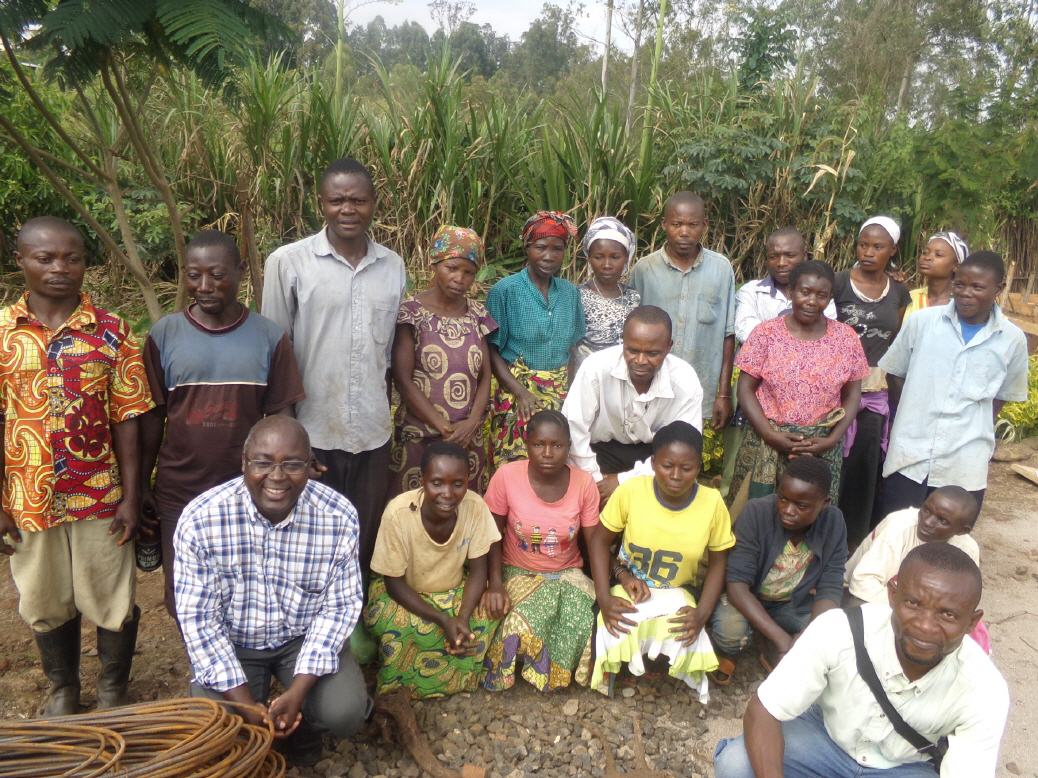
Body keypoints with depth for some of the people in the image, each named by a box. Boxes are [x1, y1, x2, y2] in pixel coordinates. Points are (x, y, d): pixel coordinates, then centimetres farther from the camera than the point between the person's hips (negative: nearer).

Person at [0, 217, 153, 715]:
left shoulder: (111, 331, -6)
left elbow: (126, 419, -5)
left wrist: (131, 497, -7)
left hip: (100, 495, -1)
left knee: (112, 601, 10)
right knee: (45, 604, 18)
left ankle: (113, 688, 35)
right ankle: (62, 687, 42)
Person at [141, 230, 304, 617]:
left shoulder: (269, 336, -5)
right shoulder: (164, 334, -4)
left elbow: (280, 416, -1)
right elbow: (152, 417, 2)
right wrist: (141, 486, 4)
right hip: (179, 494, 1)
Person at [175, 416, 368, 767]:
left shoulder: (339, 517, -19)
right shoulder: (200, 519, -22)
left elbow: (338, 607, -10)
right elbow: (199, 619, -16)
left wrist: (298, 690, -20)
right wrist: (246, 705, -20)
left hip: (305, 637, 1)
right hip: (230, 642, 0)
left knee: (345, 712, -21)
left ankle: (304, 728, 16)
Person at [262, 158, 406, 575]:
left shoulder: (393, 265, 5)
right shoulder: (288, 262, -7)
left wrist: (387, 412, 12)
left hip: (372, 432, 3)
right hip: (312, 431, -3)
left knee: (364, 542, 15)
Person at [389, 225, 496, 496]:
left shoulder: (477, 314, 7)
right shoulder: (411, 312, -7)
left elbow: (485, 375, 7)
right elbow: (403, 379, -10)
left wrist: (472, 422, -9)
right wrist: (444, 428, -13)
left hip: (469, 438, 4)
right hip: (420, 436, -4)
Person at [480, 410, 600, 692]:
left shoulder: (584, 483, -13)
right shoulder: (506, 476, -17)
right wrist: (495, 583, -19)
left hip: (568, 573, 2)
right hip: (519, 572, -1)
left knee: (586, 624, -25)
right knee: (523, 626, -30)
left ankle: (553, 672, 6)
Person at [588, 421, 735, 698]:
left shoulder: (712, 503, -16)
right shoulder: (630, 491, -19)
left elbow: (718, 563, -3)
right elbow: (600, 541, -7)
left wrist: (702, 614, -18)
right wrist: (604, 598, -18)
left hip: (677, 593, 1)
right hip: (629, 588, -1)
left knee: (681, 642, -27)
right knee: (616, 640, -27)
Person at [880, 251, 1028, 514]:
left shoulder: (1013, 339, 0)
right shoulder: (922, 321, -3)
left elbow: (1002, 396, 12)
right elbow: (895, 375, 6)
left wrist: (977, 433, 5)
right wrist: (911, 421, 5)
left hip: (965, 465, 1)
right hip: (909, 455, 0)